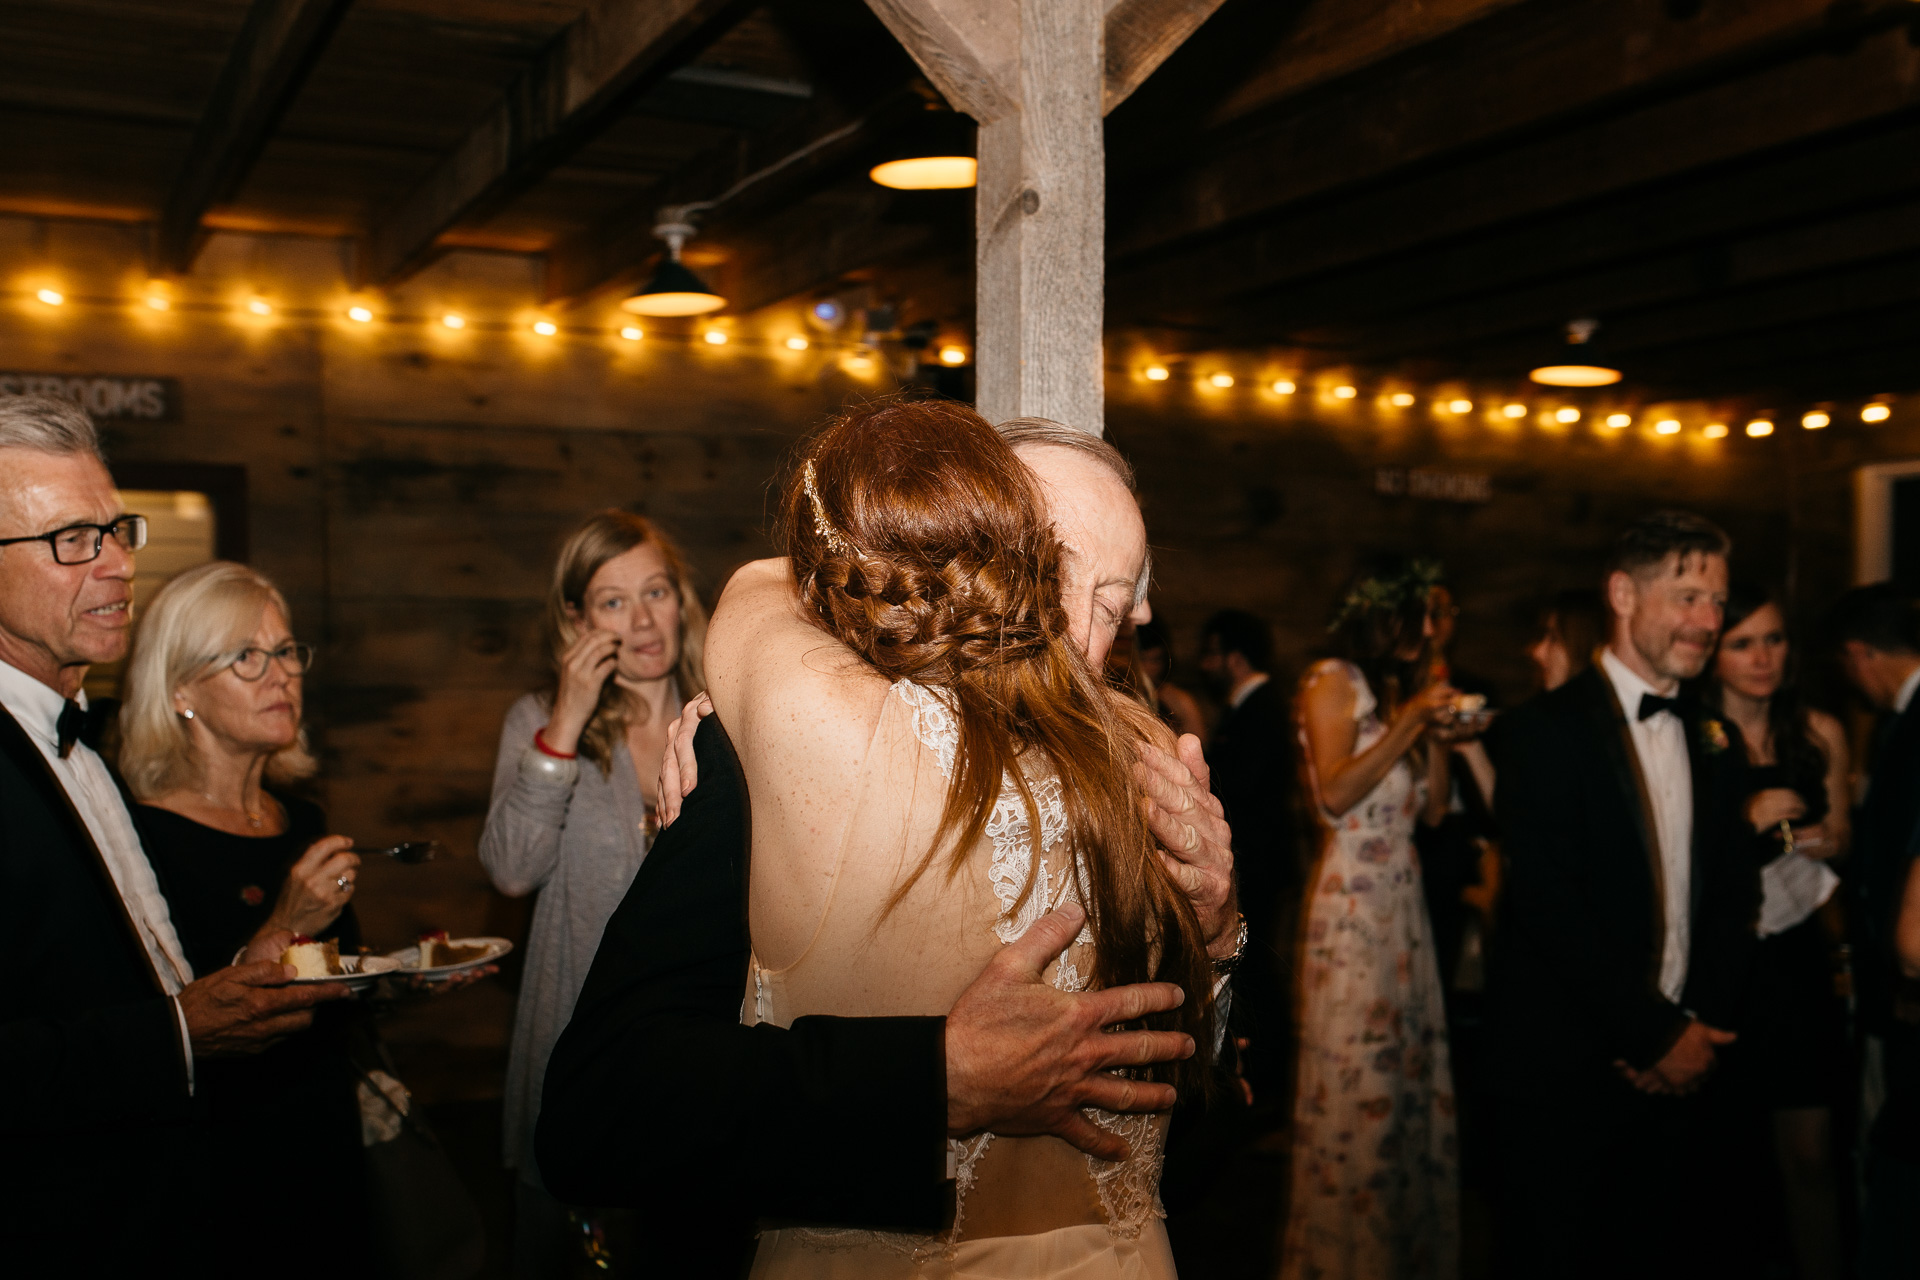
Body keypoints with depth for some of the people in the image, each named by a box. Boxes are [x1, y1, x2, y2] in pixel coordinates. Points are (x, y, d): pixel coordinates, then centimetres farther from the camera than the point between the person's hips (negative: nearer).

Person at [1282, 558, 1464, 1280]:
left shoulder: (1404, 689, 16)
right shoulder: (1333, 683, -3)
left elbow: (1433, 810, 14)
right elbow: (1334, 797, -13)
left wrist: (1437, 730, 3)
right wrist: (1409, 722, -13)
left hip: (1404, 900, 7)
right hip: (1351, 903, -7)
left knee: (1414, 1073, 5)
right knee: (1357, 1080, -4)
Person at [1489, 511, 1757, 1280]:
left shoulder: (1713, 745, 11)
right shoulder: (1546, 732, -10)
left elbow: (1734, 900, 10)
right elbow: (1550, 910, -16)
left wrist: (1703, 1027, -5)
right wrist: (1656, 1037, -13)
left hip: (1680, 1069, 6)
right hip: (1566, 1073, -5)